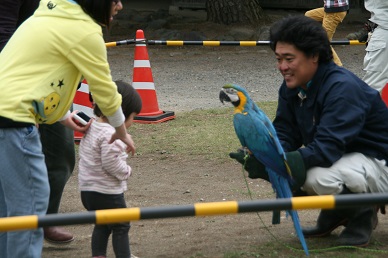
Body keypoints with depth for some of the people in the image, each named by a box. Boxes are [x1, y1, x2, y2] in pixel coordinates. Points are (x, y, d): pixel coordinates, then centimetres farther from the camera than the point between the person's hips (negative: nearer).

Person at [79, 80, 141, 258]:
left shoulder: (91, 128, 6)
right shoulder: (109, 135, -23)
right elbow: (111, 163, -27)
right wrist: (126, 171, -9)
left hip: (87, 189, 9)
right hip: (108, 193, -9)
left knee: (101, 225, 20)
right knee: (121, 227, 6)